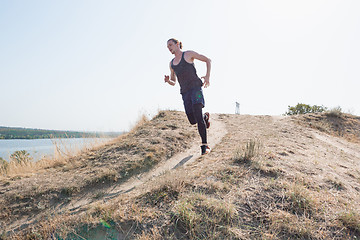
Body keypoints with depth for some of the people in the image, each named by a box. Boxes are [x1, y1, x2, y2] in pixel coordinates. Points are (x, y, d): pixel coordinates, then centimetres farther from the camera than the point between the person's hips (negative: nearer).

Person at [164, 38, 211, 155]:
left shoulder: (188, 54, 7)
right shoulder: (172, 63, 22)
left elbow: (208, 60, 8)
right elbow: (173, 83, 26)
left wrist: (207, 76, -5)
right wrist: (167, 80, 1)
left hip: (196, 87, -5)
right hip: (185, 92, 5)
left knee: (197, 116, -22)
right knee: (192, 121, -2)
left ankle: (204, 145, -19)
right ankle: (205, 117, 32)